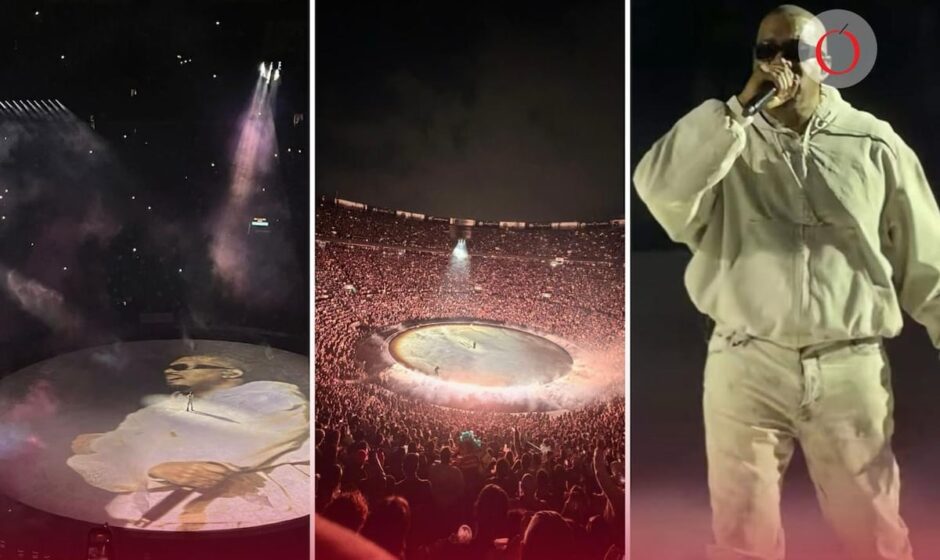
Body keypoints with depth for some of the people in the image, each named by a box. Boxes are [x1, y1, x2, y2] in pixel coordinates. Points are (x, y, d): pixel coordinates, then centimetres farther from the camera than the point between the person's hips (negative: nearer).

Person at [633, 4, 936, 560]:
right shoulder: (724, 139, 4)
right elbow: (660, 191, -18)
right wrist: (742, 107, -17)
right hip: (745, 367, 0)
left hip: (851, 371, 1)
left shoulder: (875, 144, 5)